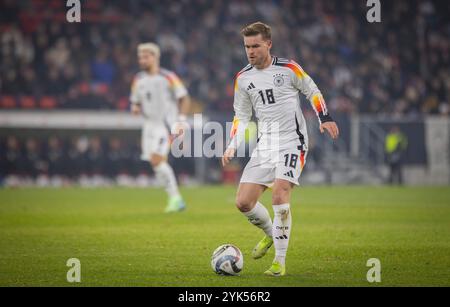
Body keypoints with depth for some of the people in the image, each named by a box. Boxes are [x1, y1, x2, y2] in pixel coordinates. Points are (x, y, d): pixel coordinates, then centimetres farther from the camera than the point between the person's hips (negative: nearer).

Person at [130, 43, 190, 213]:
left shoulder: (168, 77, -7)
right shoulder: (138, 80, 10)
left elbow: (184, 99, -4)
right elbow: (135, 102, 19)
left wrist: (181, 121, -14)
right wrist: (135, 108, -5)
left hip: (167, 124, -6)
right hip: (150, 125, 6)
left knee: (156, 159, -20)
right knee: (157, 163, 1)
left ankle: (175, 197, -11)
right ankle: (175, 199, 11)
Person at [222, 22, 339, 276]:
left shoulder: (288, 68, -6)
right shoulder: (243, 79, 6)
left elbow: (312, 91, 7)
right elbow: (241, 116, 14)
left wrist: (325, 118, -6)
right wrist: (233, 146, 2)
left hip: (292, 143, -5)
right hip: (265, 146, 5)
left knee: (280, 193, -25)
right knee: (243, 202, -3)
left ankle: (280, 261, -16)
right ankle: (270, 234, 29)